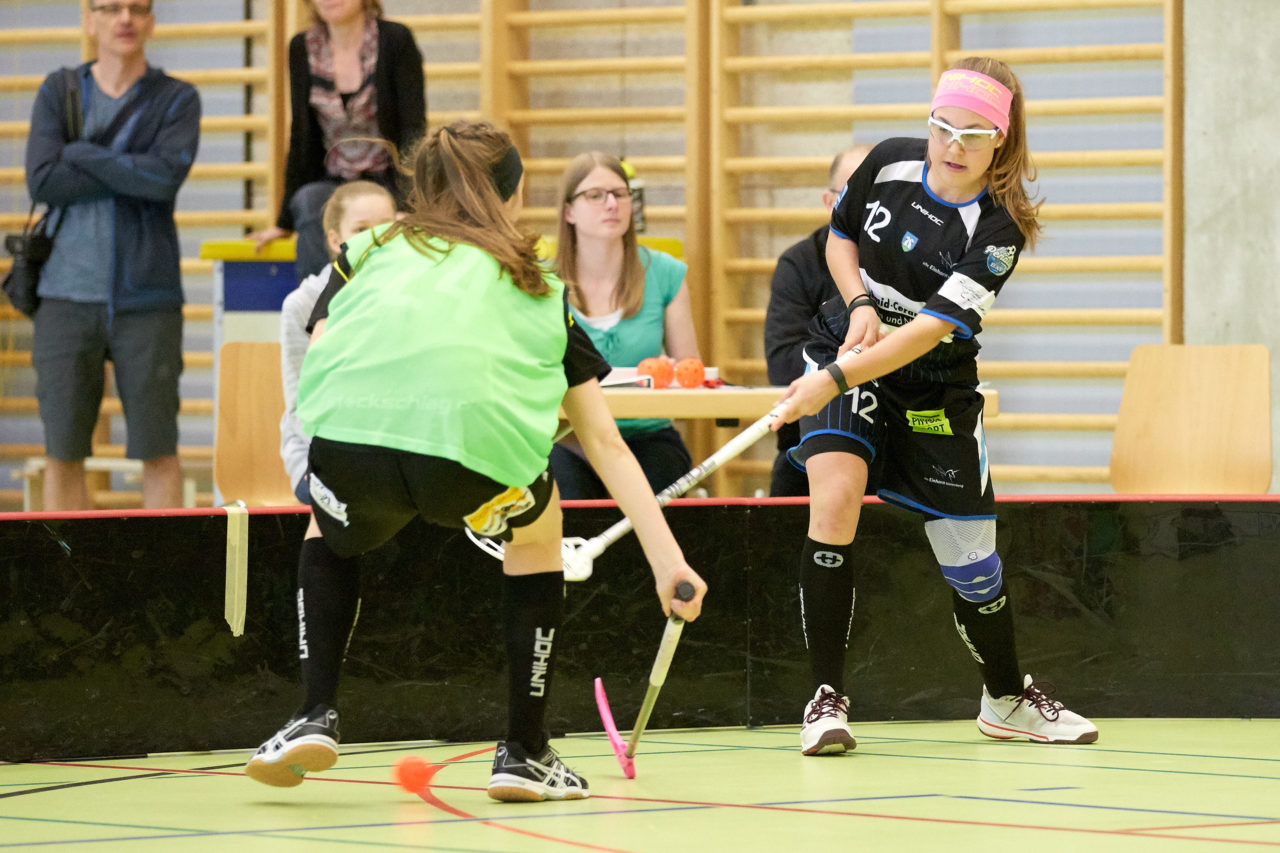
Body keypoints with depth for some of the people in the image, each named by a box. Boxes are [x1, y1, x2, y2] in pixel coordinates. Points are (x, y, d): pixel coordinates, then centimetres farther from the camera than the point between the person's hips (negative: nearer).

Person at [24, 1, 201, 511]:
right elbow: (42, 182, -8)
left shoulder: (178, 100, 4)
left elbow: (167, 177, -15)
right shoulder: (58, 93, 7)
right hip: (68, 296, 1)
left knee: (157, 450, 0)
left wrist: (79, 152, -9)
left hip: (146, 301, -1)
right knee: (63, 451, 1)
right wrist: (133, 174, -11)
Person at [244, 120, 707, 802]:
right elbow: (606, 443, 28)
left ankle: (316, 715, 20)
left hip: (348, 439, 1)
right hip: (481, 441, -1)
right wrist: (667, 560, 28)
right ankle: (524, 752, 30)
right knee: (537, 530, 34)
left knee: (332, 535, 37)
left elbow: (317, 358, 20)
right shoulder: (538, 286, 31)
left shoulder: (367, 251, 32)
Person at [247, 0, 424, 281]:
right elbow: (302, 138, 9)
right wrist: (284, 223, 5)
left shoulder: (395, 39, -5)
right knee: (309, 201, -31)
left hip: (387, 184, -3)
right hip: (333, 184, 3)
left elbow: (413, 131, -10)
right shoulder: (303, 49, 6)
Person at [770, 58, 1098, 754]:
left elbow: (931, 328, -27)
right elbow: (839, 238, 10)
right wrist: (860, 305, -10)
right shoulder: (888, 163, -9)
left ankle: (1007, 698, 33)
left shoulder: (1000, 229, -20)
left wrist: (835, 380, -35)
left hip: (935, 389, -1)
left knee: (970, 559, 4)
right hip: (844, 359, 1)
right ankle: (826, 699, -18)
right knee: (835, 495, -24)